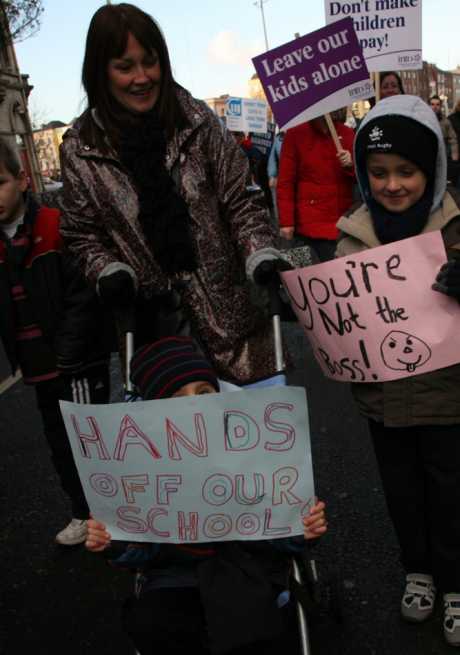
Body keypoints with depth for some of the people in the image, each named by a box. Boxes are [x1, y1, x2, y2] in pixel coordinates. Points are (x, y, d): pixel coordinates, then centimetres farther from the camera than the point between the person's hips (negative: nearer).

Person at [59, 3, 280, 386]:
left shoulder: (197, 120, -1)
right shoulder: (81, 149, -1)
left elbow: (242, 201, 2)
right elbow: (83, 234, 7)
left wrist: (261, 255, -13)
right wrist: (109, 272, -11)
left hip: (230, 306, 1)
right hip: (154, 319, 0)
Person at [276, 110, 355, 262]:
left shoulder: (348, 134, 10)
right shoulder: (295, 134, -1)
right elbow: (285, 182, -3)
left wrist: (350, 165, -8)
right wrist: (286, 222, -9)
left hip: (344, 222, 4)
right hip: (311, 224, -4)